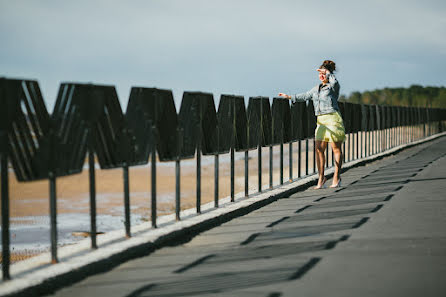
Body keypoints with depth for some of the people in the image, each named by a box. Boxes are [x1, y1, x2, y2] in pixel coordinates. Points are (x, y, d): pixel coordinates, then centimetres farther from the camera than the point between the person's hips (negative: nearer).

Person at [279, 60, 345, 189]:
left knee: (336, 148, -2)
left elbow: (334, 82, -24)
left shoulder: (333, 86, -1)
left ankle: (337, 177, 4)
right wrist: (290, 97, 26)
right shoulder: (317, 88, 20)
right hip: (321, 120, 6)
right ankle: (321, 177, 3)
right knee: (319, 148, -2)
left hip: (333, 118, -6)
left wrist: (328, 72, -12)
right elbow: (305, 96, 27)